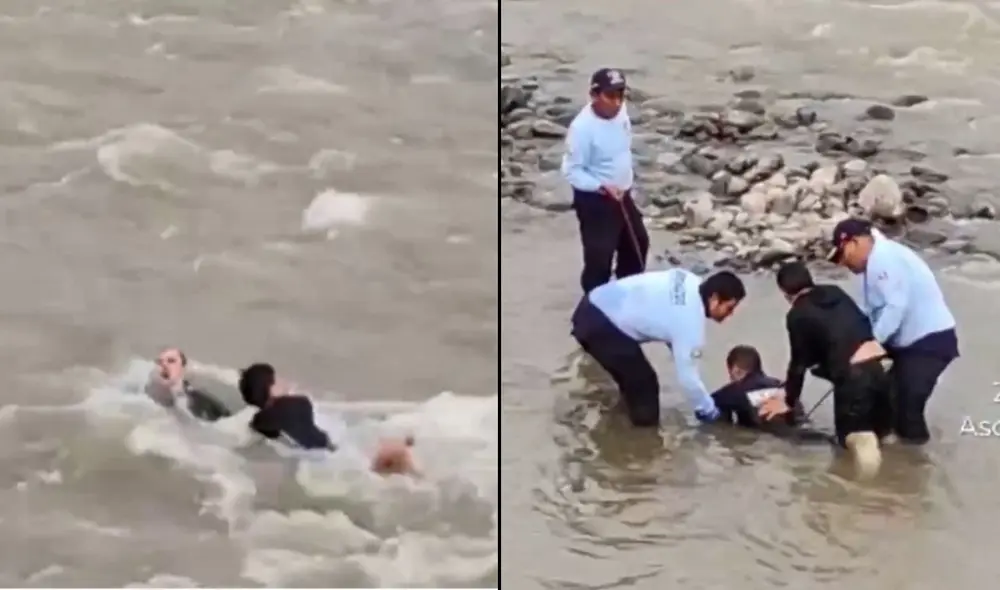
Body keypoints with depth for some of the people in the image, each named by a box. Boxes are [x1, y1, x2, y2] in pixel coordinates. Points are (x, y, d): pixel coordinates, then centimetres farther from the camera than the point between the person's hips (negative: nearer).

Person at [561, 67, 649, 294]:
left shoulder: (620, 110, -5)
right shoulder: (582, 127, -28)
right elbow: (571, 171, -22)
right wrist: (602, 186, -33)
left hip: (623, 196, 9)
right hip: (594, 201, -9)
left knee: (638, 243, 23)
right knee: (599, 258, -8)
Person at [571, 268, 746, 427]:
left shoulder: (691, 283, 5)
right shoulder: (690, 323, -19)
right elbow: (687, 376, -12)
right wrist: (710, 411, 4)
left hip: (595, 305, 10)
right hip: (601, 325, -10)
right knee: (643, 384, 0)